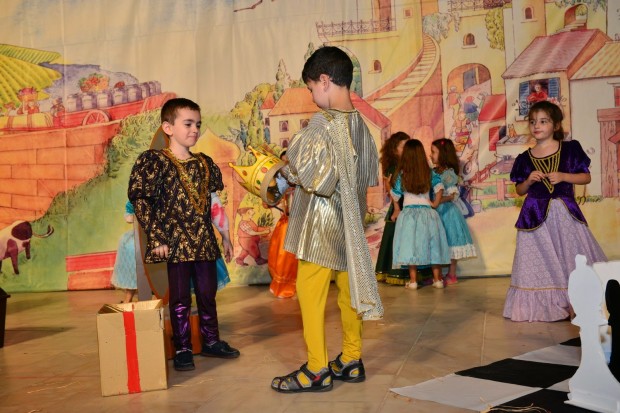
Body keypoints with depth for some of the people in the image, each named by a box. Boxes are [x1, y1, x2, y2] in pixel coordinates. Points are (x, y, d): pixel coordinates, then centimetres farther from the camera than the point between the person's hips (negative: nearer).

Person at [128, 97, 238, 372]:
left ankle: (211, 341, 28)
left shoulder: (205, 163, 10)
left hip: (205, 241, 5)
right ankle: (182, 349, 15)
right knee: (180, 298, 3)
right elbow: (140, 201, -11)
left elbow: (217, 202, 15)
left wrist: (225, 237, 15)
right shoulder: (156, 161, -7)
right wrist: (155, 237, -14)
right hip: (176, 243, -5)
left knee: (208, 294, 13)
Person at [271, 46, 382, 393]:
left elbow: (312, 178, -20)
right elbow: (372, 177, 12)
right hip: (350, 223, 8)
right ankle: (351, 361, 23)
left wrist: (287, 168, -3)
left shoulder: (323, 123, -17)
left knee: (311, 294, 1)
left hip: (321, 224, -8)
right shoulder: (360, 124, 5)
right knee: (349, 290, 13)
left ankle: (317, 370, 7)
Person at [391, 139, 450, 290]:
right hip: (427, 212, 2)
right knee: (431, 245, 9)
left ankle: (413, 280, -1)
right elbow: (439, 187, -6)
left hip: (409, 212, -2)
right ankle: (437, 279, 14)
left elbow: (395, 196, 1)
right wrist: (435, 203, 3)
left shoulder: (402, 174, -5)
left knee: (411, 245, 0)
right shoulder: (430, 172, 1)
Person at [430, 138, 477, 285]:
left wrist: (438, 201, -27)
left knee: (449, 243, 1)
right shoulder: (433, 172, 8)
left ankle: (451, 275, 9)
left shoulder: (449, 173, -11)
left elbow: (453, 195, -16)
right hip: (435, 211, 6)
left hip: (447, 210, -6)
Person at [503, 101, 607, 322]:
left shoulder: (571, 149, 0)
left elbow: (586, 177, 1)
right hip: (536, 215, 1)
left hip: (566, 213, -1)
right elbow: (519, 190, 10)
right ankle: (546, 305, 14)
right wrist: (529, 180, -10)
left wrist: (563, 176, -14)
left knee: (575, 259, 1)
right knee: (542, 263, 5)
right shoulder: (524, 159, 4)